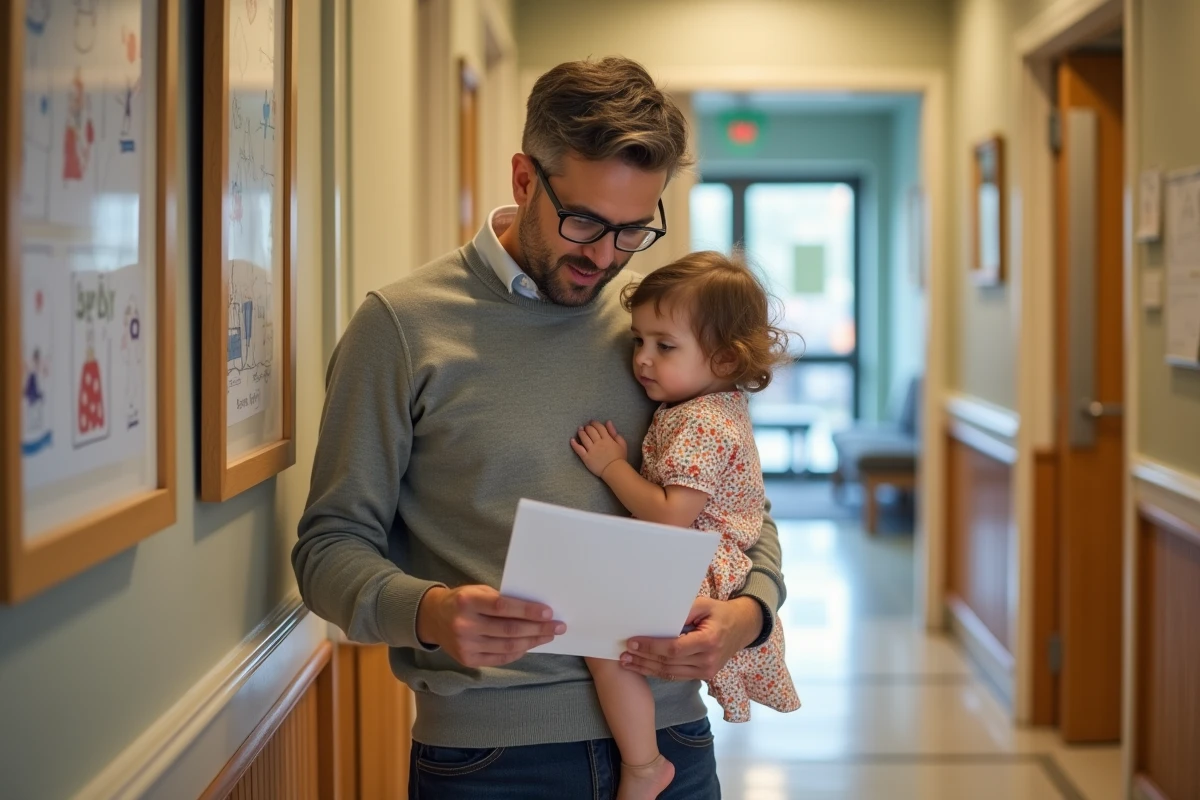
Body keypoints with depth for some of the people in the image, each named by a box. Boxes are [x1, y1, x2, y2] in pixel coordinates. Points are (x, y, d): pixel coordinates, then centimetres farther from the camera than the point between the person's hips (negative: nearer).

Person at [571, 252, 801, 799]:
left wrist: (612, 466, -15)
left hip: (701, 579, -12)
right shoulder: (721, 406, 13)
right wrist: (621, 459, 12)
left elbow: (670, 516, -24)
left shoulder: (700, 424, -20)